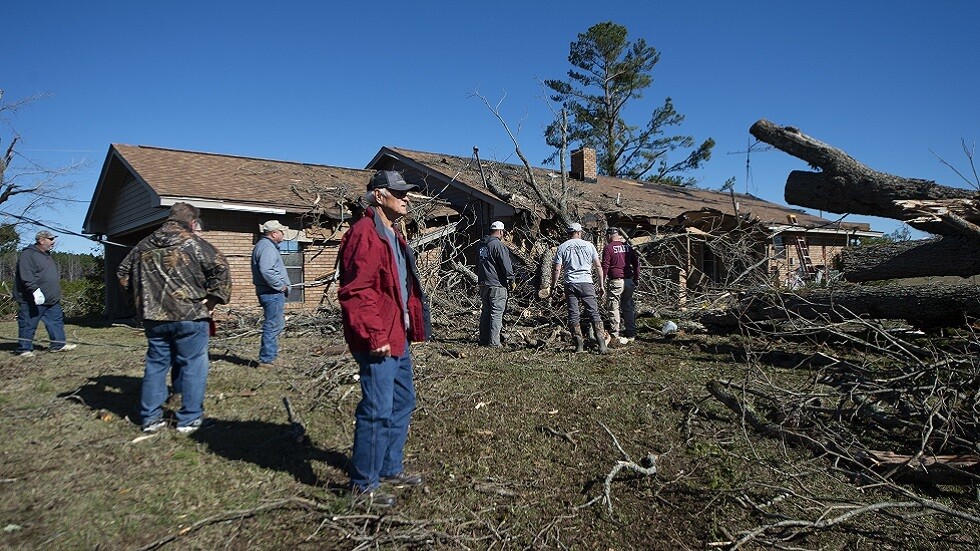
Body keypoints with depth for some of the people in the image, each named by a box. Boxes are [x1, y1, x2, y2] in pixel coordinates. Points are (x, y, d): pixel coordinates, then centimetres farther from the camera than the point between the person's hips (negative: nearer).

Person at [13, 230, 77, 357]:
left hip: (51, 300, 9)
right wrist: (35, 290, -30)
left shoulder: (47, 256, 18)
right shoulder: (28, 255, -13)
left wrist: (56, 294, 25)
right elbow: (26, 276, -23)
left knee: (56, 321, 9)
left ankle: (58, 344, 14)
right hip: (33, 301, -9)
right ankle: (24, 349, 9)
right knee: (28, 325, 1)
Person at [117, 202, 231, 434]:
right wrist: (212, 299, -8)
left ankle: (150, 418, 21)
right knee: (193, 366, 4)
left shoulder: (144, 246, 10)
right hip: (189, 317, -5)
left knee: (155, 365, 15)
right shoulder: (194, 244, -7)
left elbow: (122, 273, 19)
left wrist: (140, 298, 22)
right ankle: (190, 419, 7)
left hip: (153, 317, 6)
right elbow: (220, 269, -17)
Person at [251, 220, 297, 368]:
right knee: (272, 326, -6)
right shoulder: (268, 247, -16)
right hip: (272, 293, -11)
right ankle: (266, 359, 0)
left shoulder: (263, 245, 18)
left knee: (277, 325, 19)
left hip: (271, 293, 11)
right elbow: (266, 271, -29)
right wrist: (281, 286, -19)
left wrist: (282, 285, 17)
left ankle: (269, 356, 26)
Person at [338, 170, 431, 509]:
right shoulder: (364, 234, -16)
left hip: (398, 337, 11)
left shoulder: (393, 235, 17)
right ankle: (363, 486, 11)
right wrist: (374, 336, -24)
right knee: (378, 411, -4)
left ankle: (390, 468, 35)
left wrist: (412, 327, 17)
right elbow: (355, 292, -23)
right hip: (378, 342, -11)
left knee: (402, 402, 19)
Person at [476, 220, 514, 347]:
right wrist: (511, 280, -5)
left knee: (486, 311, 15)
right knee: (496, 313, -4)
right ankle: (493, 341, -6)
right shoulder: (498, 245, -14)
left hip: (483, 284, 8)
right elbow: (506, 265, -15)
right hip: (497, 284, -8)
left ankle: (483, 339, 19)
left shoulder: (481, 245, 13)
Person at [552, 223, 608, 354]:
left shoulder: (562, 247, 5)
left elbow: (557, 269, 0)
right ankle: (602, 345, -5)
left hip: (570, 284, 0)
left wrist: (554, 284, 10)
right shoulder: (588, 245, 7)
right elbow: (598, 266, 7)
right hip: (586, 282, 0)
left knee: (573, 315, 6)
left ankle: (579, 345, 6)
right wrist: (601, 284, 13)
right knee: (594, 314, 1)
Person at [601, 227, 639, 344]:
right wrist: (636, 278, 19)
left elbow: (605, 266, -9)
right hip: (629, 281, 6)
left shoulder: (608, 248, -6)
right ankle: (631, 334, 18)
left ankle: (615, 335, -1)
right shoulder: (627, 246, 11)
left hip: (615, 281, -6)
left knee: (613, 308, 0)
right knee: (628, 307, 13)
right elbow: (636, 263, 13)